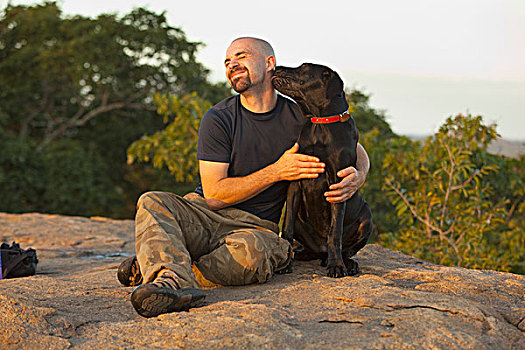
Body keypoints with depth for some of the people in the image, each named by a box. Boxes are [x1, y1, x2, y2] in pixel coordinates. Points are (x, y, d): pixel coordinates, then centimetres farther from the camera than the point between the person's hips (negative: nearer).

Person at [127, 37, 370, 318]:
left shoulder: (298, 116, 3)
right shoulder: (218, 119, -1)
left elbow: (357, 152, 16)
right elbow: (213, 195, -7)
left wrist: (355, 178, -10)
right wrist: (276, 172, -15)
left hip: (259, 228, 0)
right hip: (206, 214, 1)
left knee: (250, 251, -38)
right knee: (152, 202, -29)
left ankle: (158, 264, -22)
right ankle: (175, 283, -54)